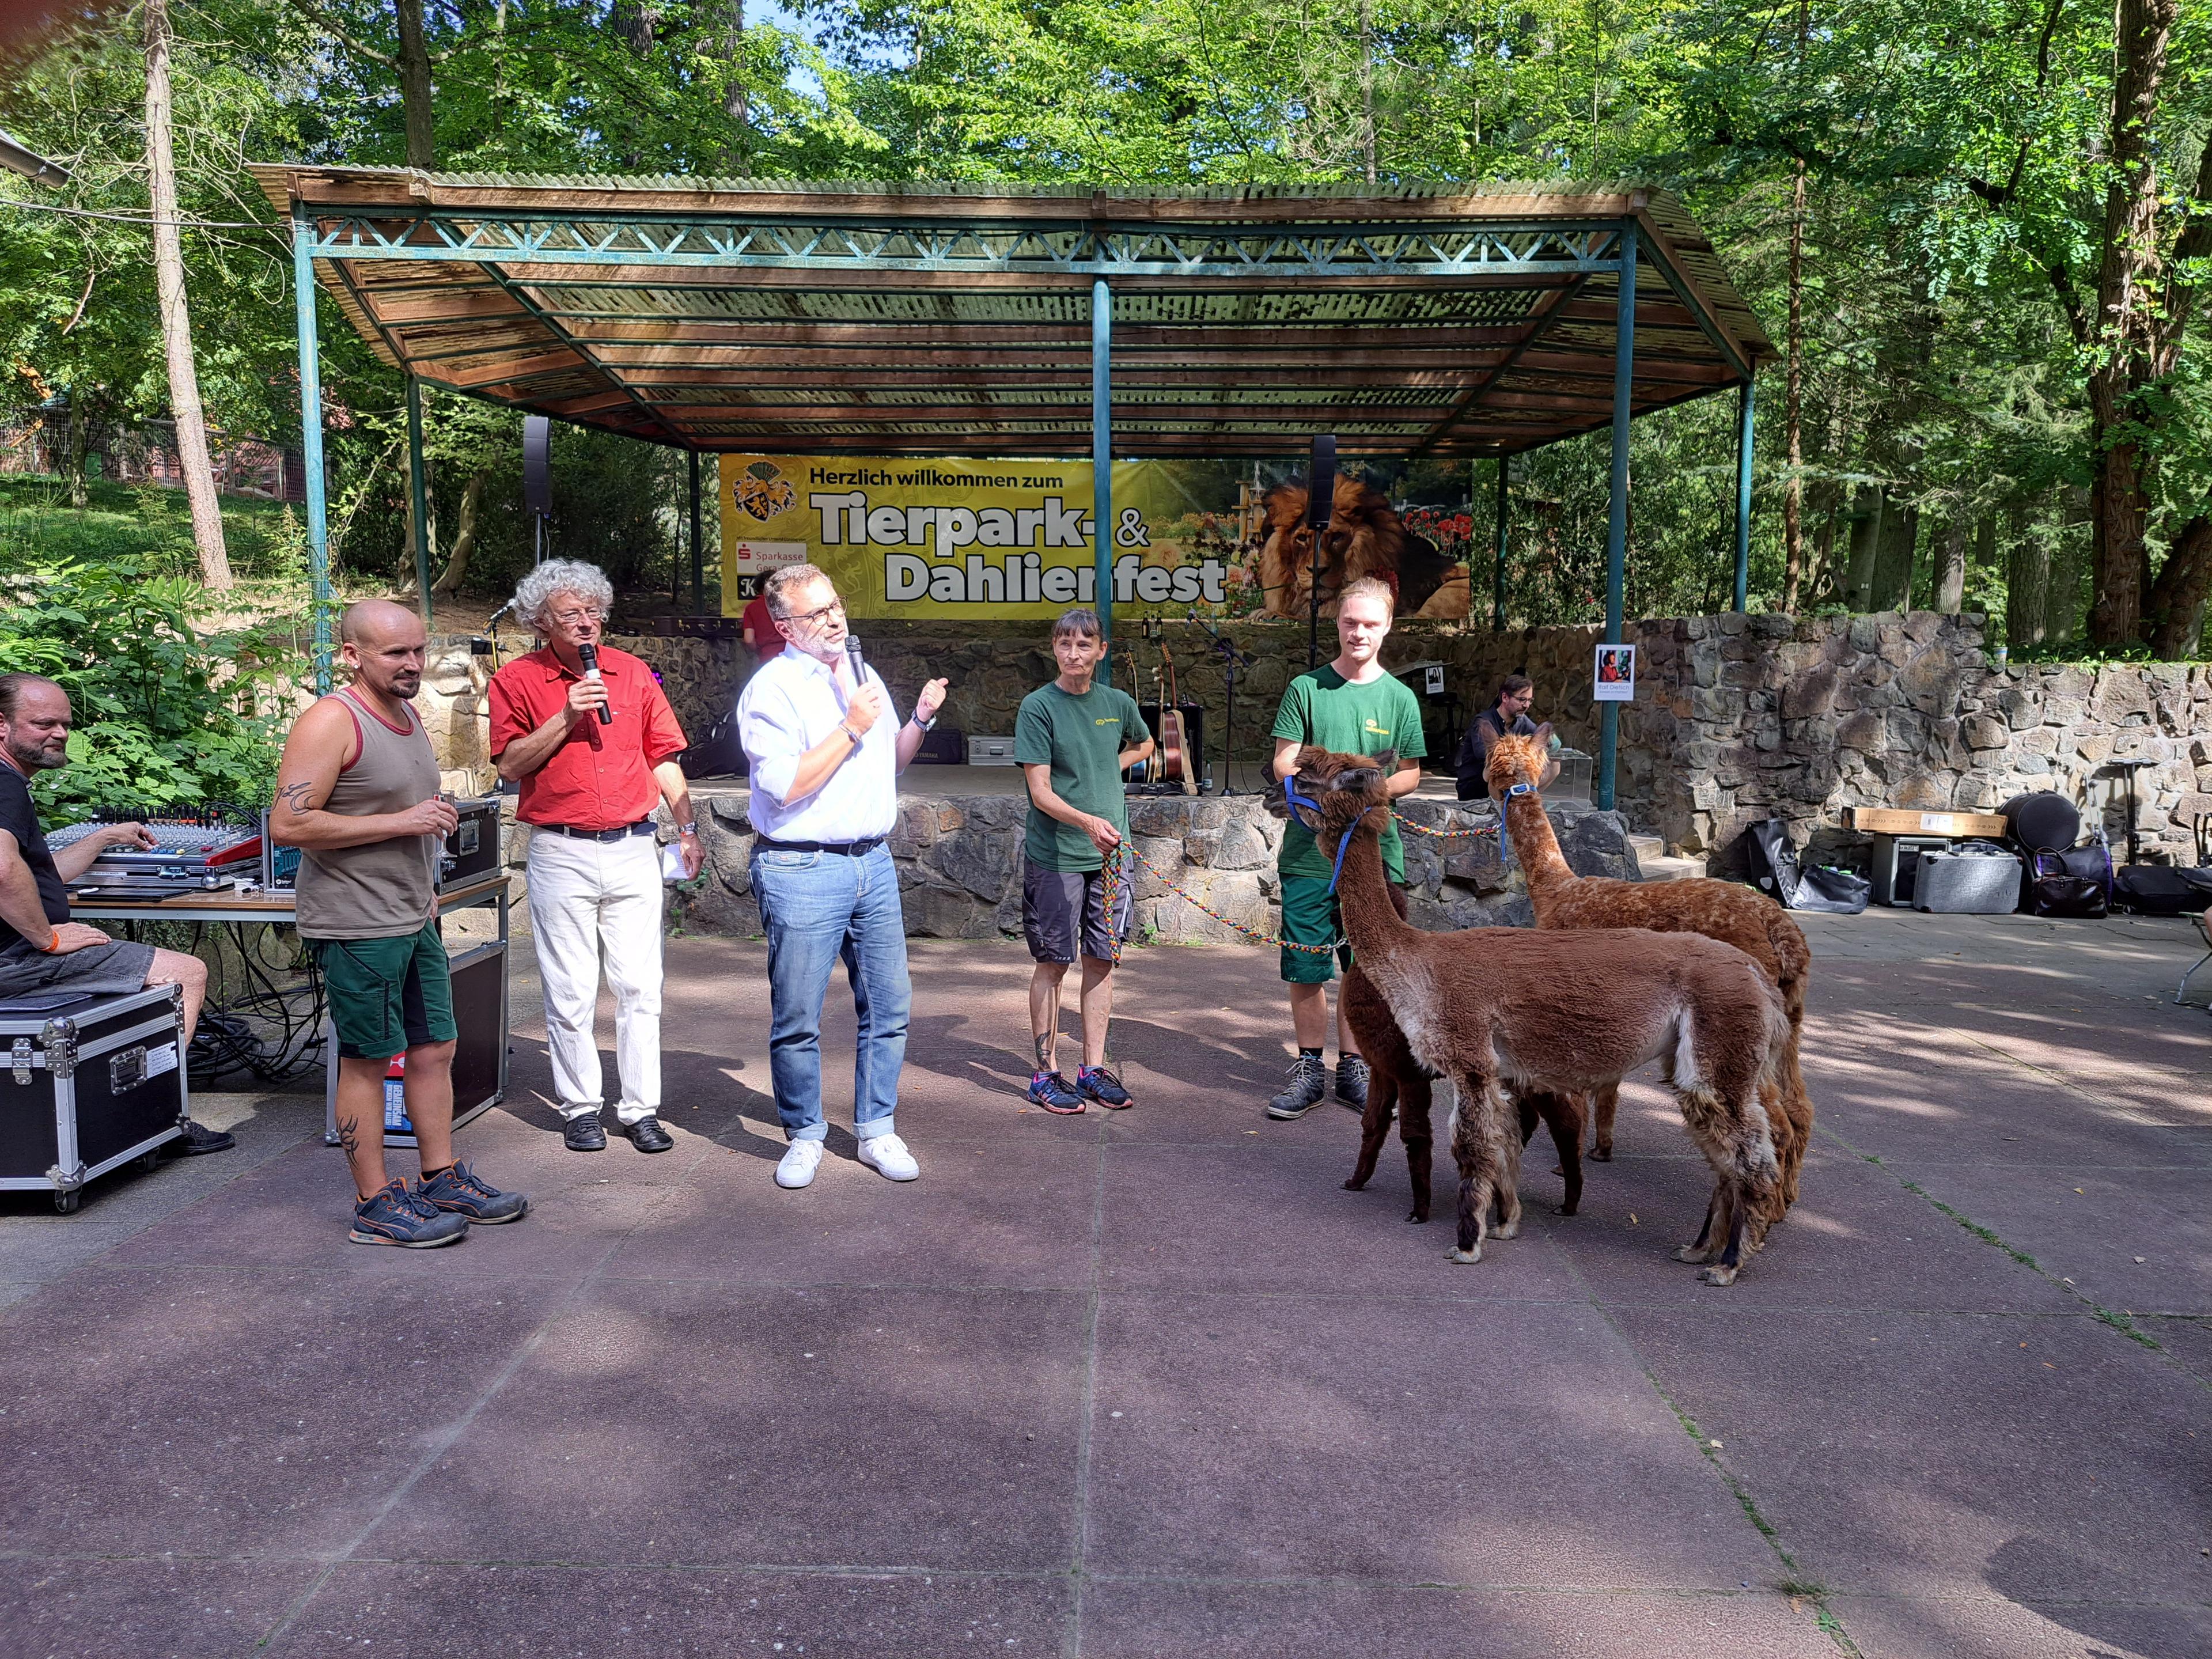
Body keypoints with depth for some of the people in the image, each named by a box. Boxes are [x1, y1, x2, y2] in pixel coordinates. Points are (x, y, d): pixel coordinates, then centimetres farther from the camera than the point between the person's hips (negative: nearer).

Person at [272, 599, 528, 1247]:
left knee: (434, 1050, 13)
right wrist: (402, 822, -21)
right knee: (367, 1062, 1)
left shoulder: (408, 715, 13)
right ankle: (375, 1205, 11)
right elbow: (288, 824, -22)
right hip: (357, 927, -9)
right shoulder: (331, 721, -15)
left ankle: (443, 1180, 25)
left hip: (414, 921, 9)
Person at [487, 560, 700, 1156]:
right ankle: (580, 1108, 16)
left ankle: (641, 1108, 12)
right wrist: (567, 716, -14)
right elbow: (511, 765, -6)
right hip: (561, 854, -2)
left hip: (634, 849, 2)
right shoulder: (517, 679, 2)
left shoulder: (633, 672, 10)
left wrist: (686, 827, 7)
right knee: (570, 992, 3)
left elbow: (663, 756, 13)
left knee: (640, 988, 3)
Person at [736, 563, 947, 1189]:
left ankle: (877, 1131, 20)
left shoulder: (863, 675, 15)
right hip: (802, 872, -6)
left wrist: (919, 721, 6)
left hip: (874, 863, 6)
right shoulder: (773, 688, -7)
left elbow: (890, 762, 25)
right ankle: (804, 1136, 18)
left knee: (888, 1007, 7)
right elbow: (786, 786, -17)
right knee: (797, 1020, 2)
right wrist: (851, 727, -14)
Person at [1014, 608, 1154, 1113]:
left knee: (1102, 960, 9)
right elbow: (1040, 792, -13)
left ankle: (1094, 1068, 19)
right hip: (1054, 856, -4)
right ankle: (1047, 1072, 13)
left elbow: (1144, 744, 29)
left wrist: (1109, 768, 10)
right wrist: (1087, 821, -29)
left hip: (1111, 853, 4)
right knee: (1052, 963, 2)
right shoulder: (1038, 706, -7)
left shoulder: (1118, 703, 7)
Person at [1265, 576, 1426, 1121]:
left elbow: (1410, 774, 8)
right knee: (1305, 967, 4)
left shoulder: (1399, 697, 5)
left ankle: (1352, 1067, 23)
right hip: (1309, 852, -1)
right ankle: (1310, 1069, 18)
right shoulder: (1306, 688, 3)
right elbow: (1283, 762, 2)